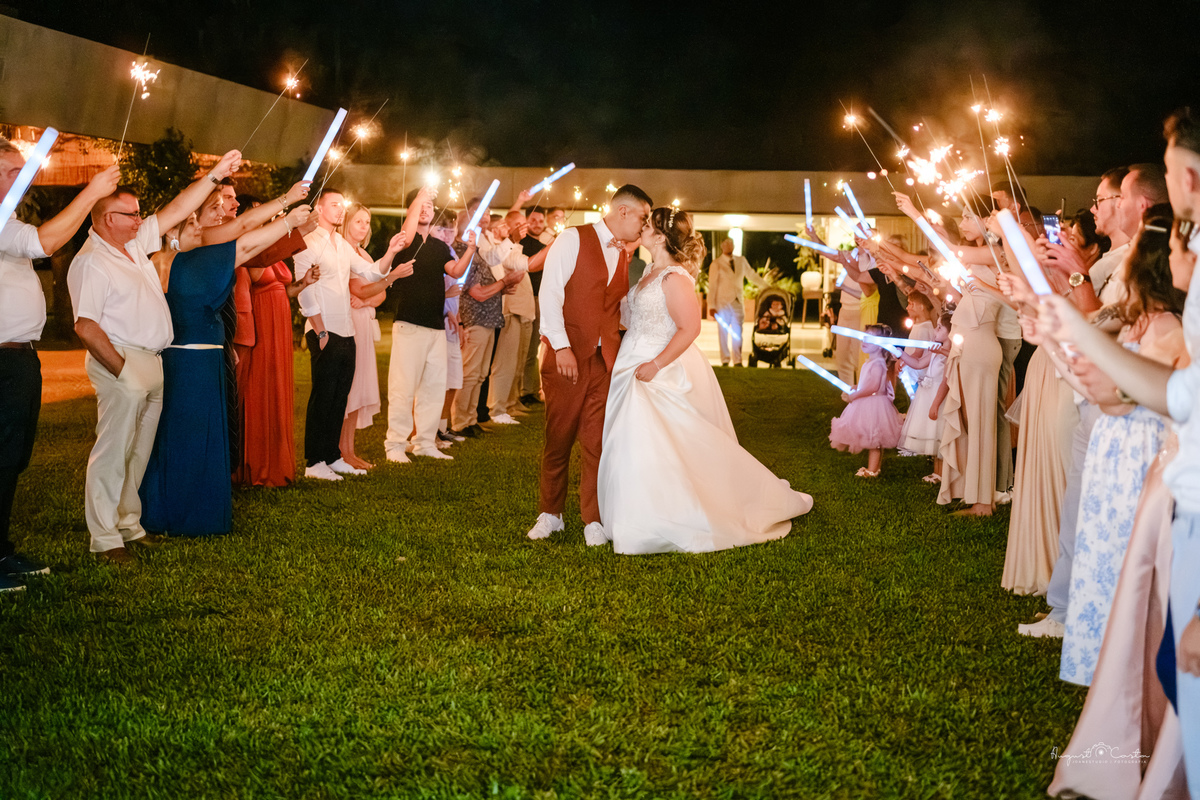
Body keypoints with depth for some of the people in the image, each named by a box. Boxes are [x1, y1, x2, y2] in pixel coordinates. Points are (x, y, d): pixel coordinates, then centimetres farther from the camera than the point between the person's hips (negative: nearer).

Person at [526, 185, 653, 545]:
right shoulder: (572, 240, -3)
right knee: (558, 439, 4)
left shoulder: (625, 256, 16)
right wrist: (562, 347, -17)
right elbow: (550, 293, -10)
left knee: (598, 442, 1)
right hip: (566, 357, -4)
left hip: (605, 361, 4)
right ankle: (550, 514, 19)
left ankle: (593, 520, 9)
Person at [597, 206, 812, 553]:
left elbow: (689, 328, -21)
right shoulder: (649, 272, 12)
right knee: (634, 449, 13)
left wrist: (655, 365, -23)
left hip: (661, 372, -10)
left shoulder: (675, 278, -16)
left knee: (653, 448, -11)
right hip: (636, 369, 10)